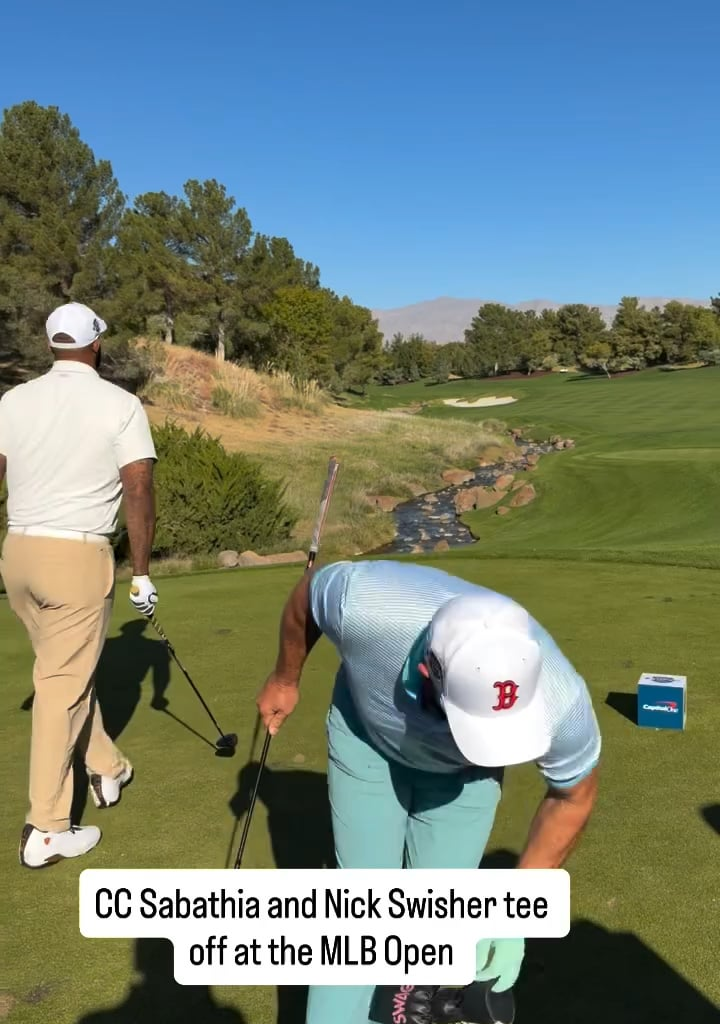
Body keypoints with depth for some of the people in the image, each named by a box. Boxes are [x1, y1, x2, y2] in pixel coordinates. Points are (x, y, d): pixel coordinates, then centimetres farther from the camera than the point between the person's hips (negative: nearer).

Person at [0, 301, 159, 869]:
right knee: (61, 687, 0)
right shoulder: (121, 404, -7)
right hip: (79, 557, -5)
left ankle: (108, 770, 39)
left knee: (65, 672, 22)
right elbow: (139, 492, -11)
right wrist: (142, 573, -4)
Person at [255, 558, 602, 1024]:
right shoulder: (366, 601, -43)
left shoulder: (560, 699, -38)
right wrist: (285, 680, 0)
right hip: (366, 736, 0)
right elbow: (308, 591, -16)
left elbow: (573, 794, -14)